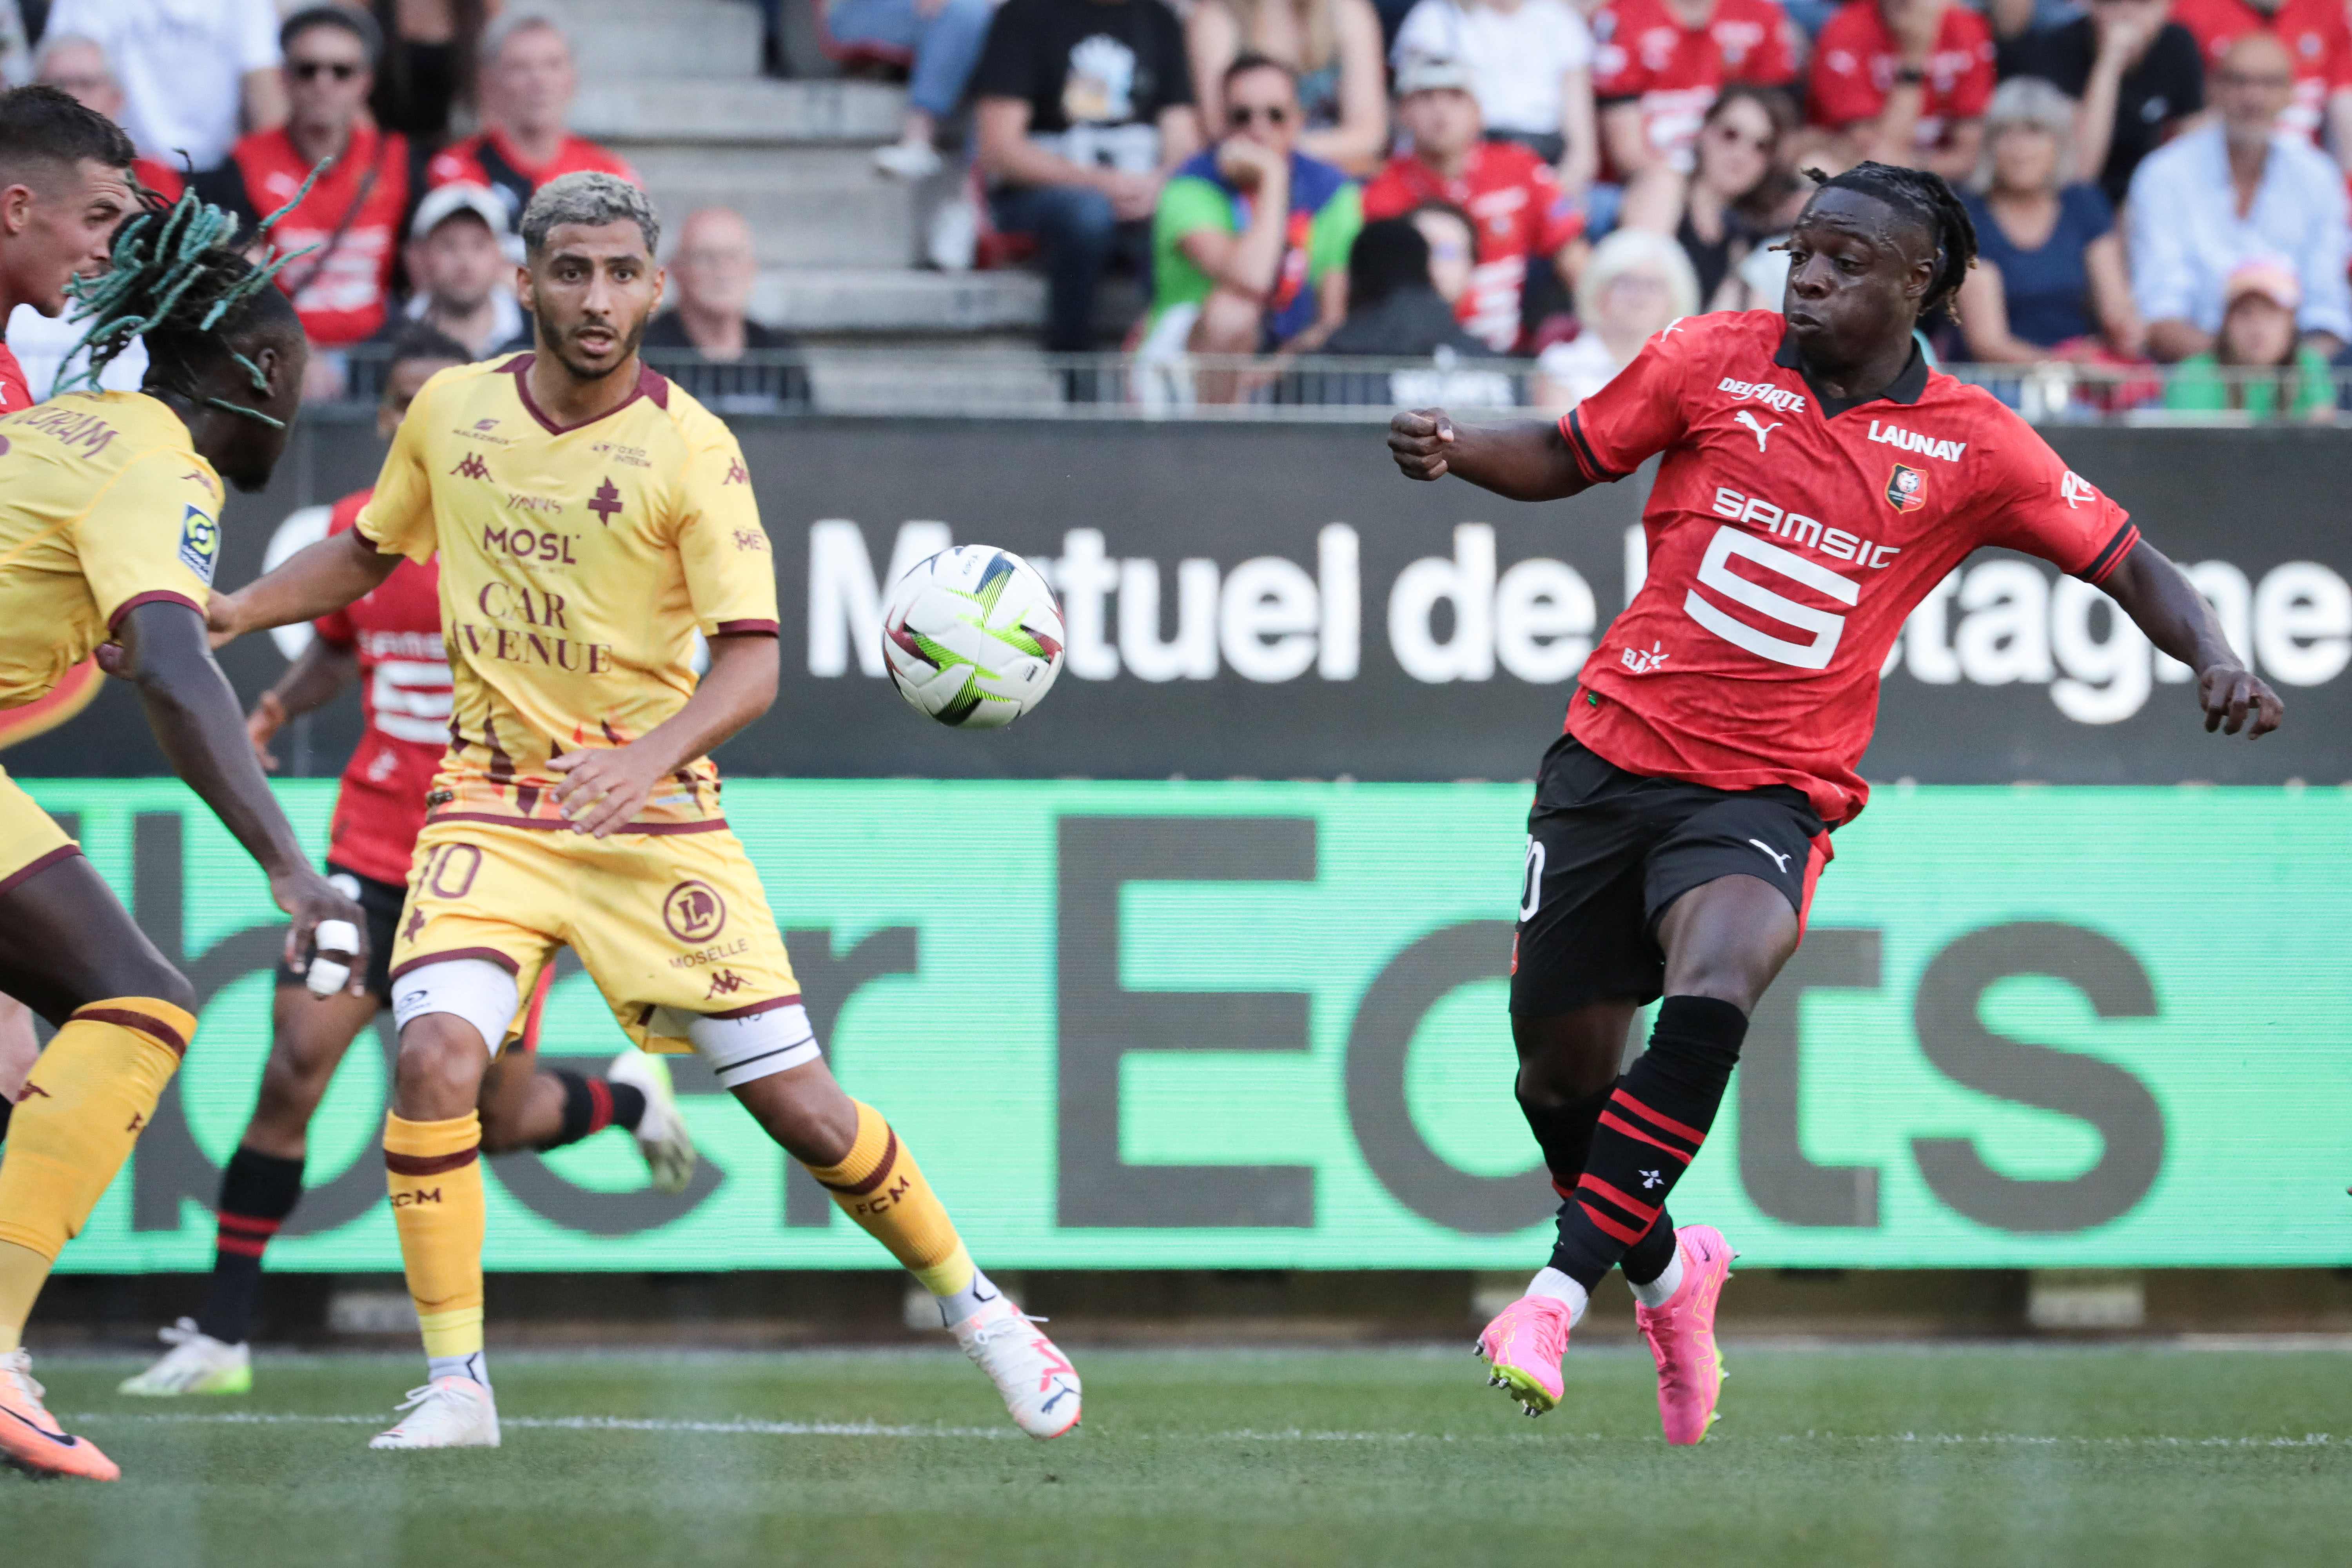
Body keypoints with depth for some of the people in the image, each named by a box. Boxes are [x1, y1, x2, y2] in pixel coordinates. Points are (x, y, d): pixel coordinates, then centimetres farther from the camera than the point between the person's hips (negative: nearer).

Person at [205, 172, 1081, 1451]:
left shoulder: (690, 450, -11)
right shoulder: (451, 411, 0)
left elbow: (751, 661, -15)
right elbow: (368, 552, 19)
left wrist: (649, 759, -33)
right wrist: (232, 611, 3)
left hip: (652, 816, -2)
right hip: (491, 801, 2)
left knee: (798, 1106, -1)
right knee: (435, 1053, -23)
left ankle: (971, 1304, 24)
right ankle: (454, 1388, -13)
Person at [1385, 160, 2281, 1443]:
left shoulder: (1969, 447, -2)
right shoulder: (1714, 361, 0)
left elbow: (2128, 564, 4)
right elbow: (1568, 458, 11)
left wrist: (2213, 660, -14)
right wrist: (1456, 450, -8)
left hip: (1771, 791, -2)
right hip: (1614, 751, 2)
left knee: (1709, 1002, -30)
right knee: (1561, 1067, 6)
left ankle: (1561, 1292, -26)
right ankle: (1664, 1270, 36)